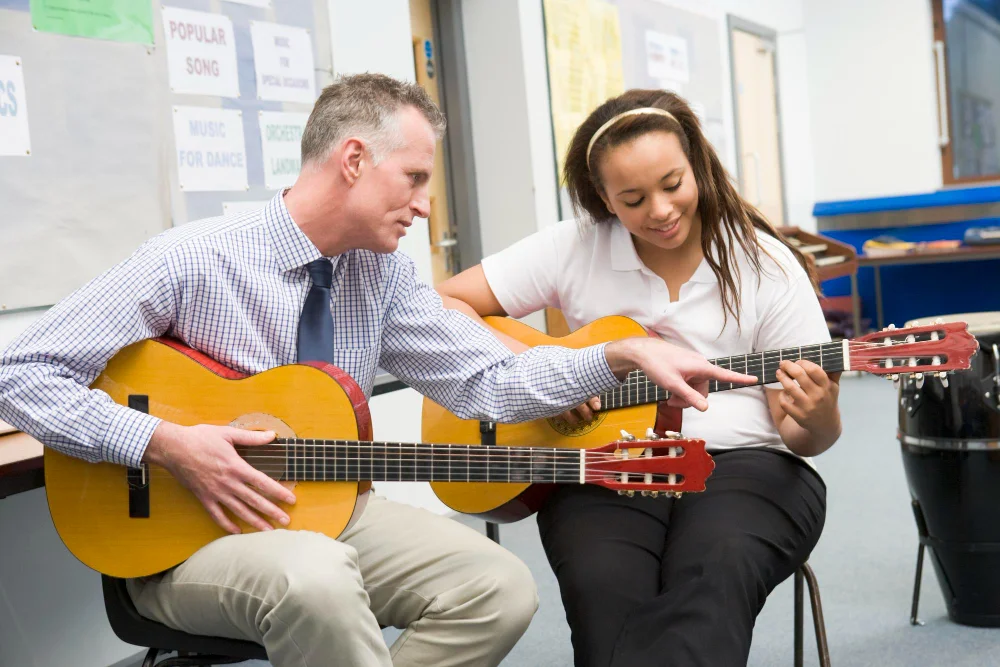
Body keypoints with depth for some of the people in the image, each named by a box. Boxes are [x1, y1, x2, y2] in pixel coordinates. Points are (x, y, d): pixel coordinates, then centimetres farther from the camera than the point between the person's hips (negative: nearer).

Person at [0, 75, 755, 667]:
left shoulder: (384, 274, 0)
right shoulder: (191, 260, -16)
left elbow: (488, 379, 0)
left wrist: (625, 356, -12)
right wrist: (166, 444, -24)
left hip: (324, 511, 6)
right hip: (186, 534, -5)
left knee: (499, 587, -15)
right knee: (318, 576, -38)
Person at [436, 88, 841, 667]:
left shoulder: (768, 267, 2)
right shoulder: (574, 249, 3)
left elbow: (803, 438, 3)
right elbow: (443, 305, 2)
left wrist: (818, 422, -22)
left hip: (744, 463, 0)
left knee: (715, 576, -34)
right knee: (605, 591, -33)